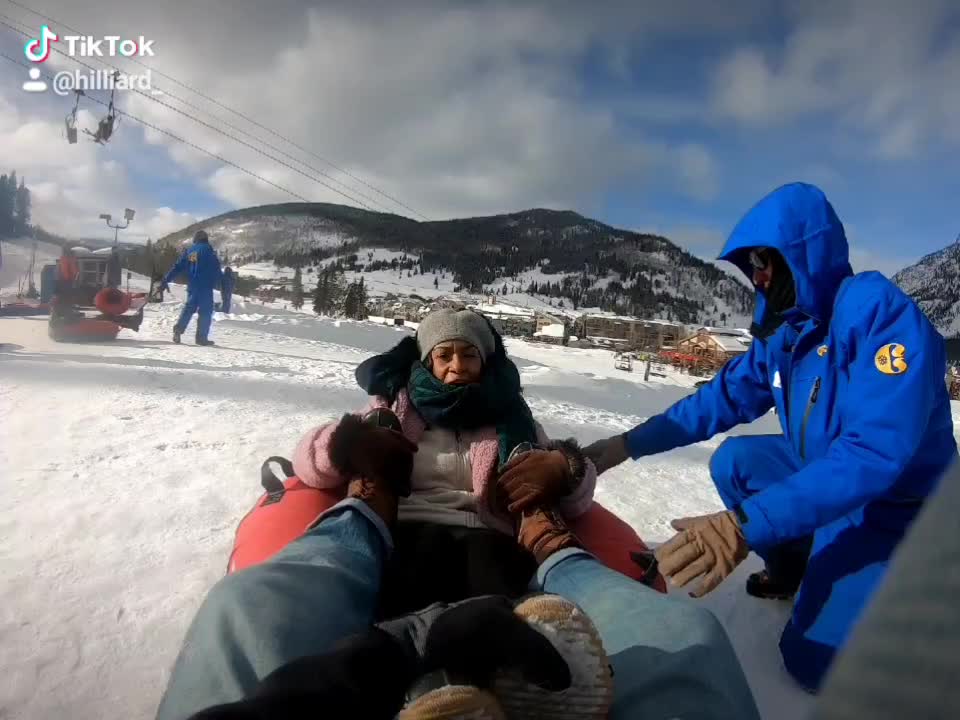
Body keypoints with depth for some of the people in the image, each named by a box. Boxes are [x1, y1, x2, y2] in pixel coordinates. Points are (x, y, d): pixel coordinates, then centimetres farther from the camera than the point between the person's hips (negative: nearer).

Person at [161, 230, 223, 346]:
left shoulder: (189, 250, 12)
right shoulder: (207, 249, -3)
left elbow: (177, 267, 11)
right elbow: (216, 268, -7)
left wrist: (166, 280, 13)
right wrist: (219, 282, 4)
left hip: (191, 285, 6)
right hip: (205, 286, -5)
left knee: (189, 307, 18)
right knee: (205, 310, -2)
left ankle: (178, 329, 2)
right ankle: (201, 337, -5)